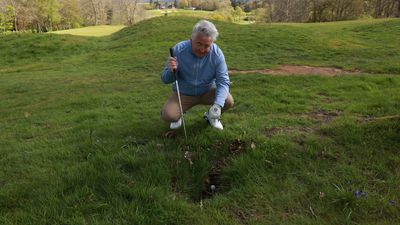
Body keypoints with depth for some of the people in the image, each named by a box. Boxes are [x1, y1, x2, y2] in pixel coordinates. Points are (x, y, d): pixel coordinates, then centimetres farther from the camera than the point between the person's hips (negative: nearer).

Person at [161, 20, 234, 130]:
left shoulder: (217, 54, -19)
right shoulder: (178, 50, -21)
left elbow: (223, 82, -20)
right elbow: (165, 79, -13)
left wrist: (217, 105, -38)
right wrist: (171, 71, -38)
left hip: (208, 92, 1)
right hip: (183, 94, -1)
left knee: (228, 101, -24)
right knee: (167, 115, -25)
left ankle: (211, 115, 11)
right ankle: (178, 116, 14)